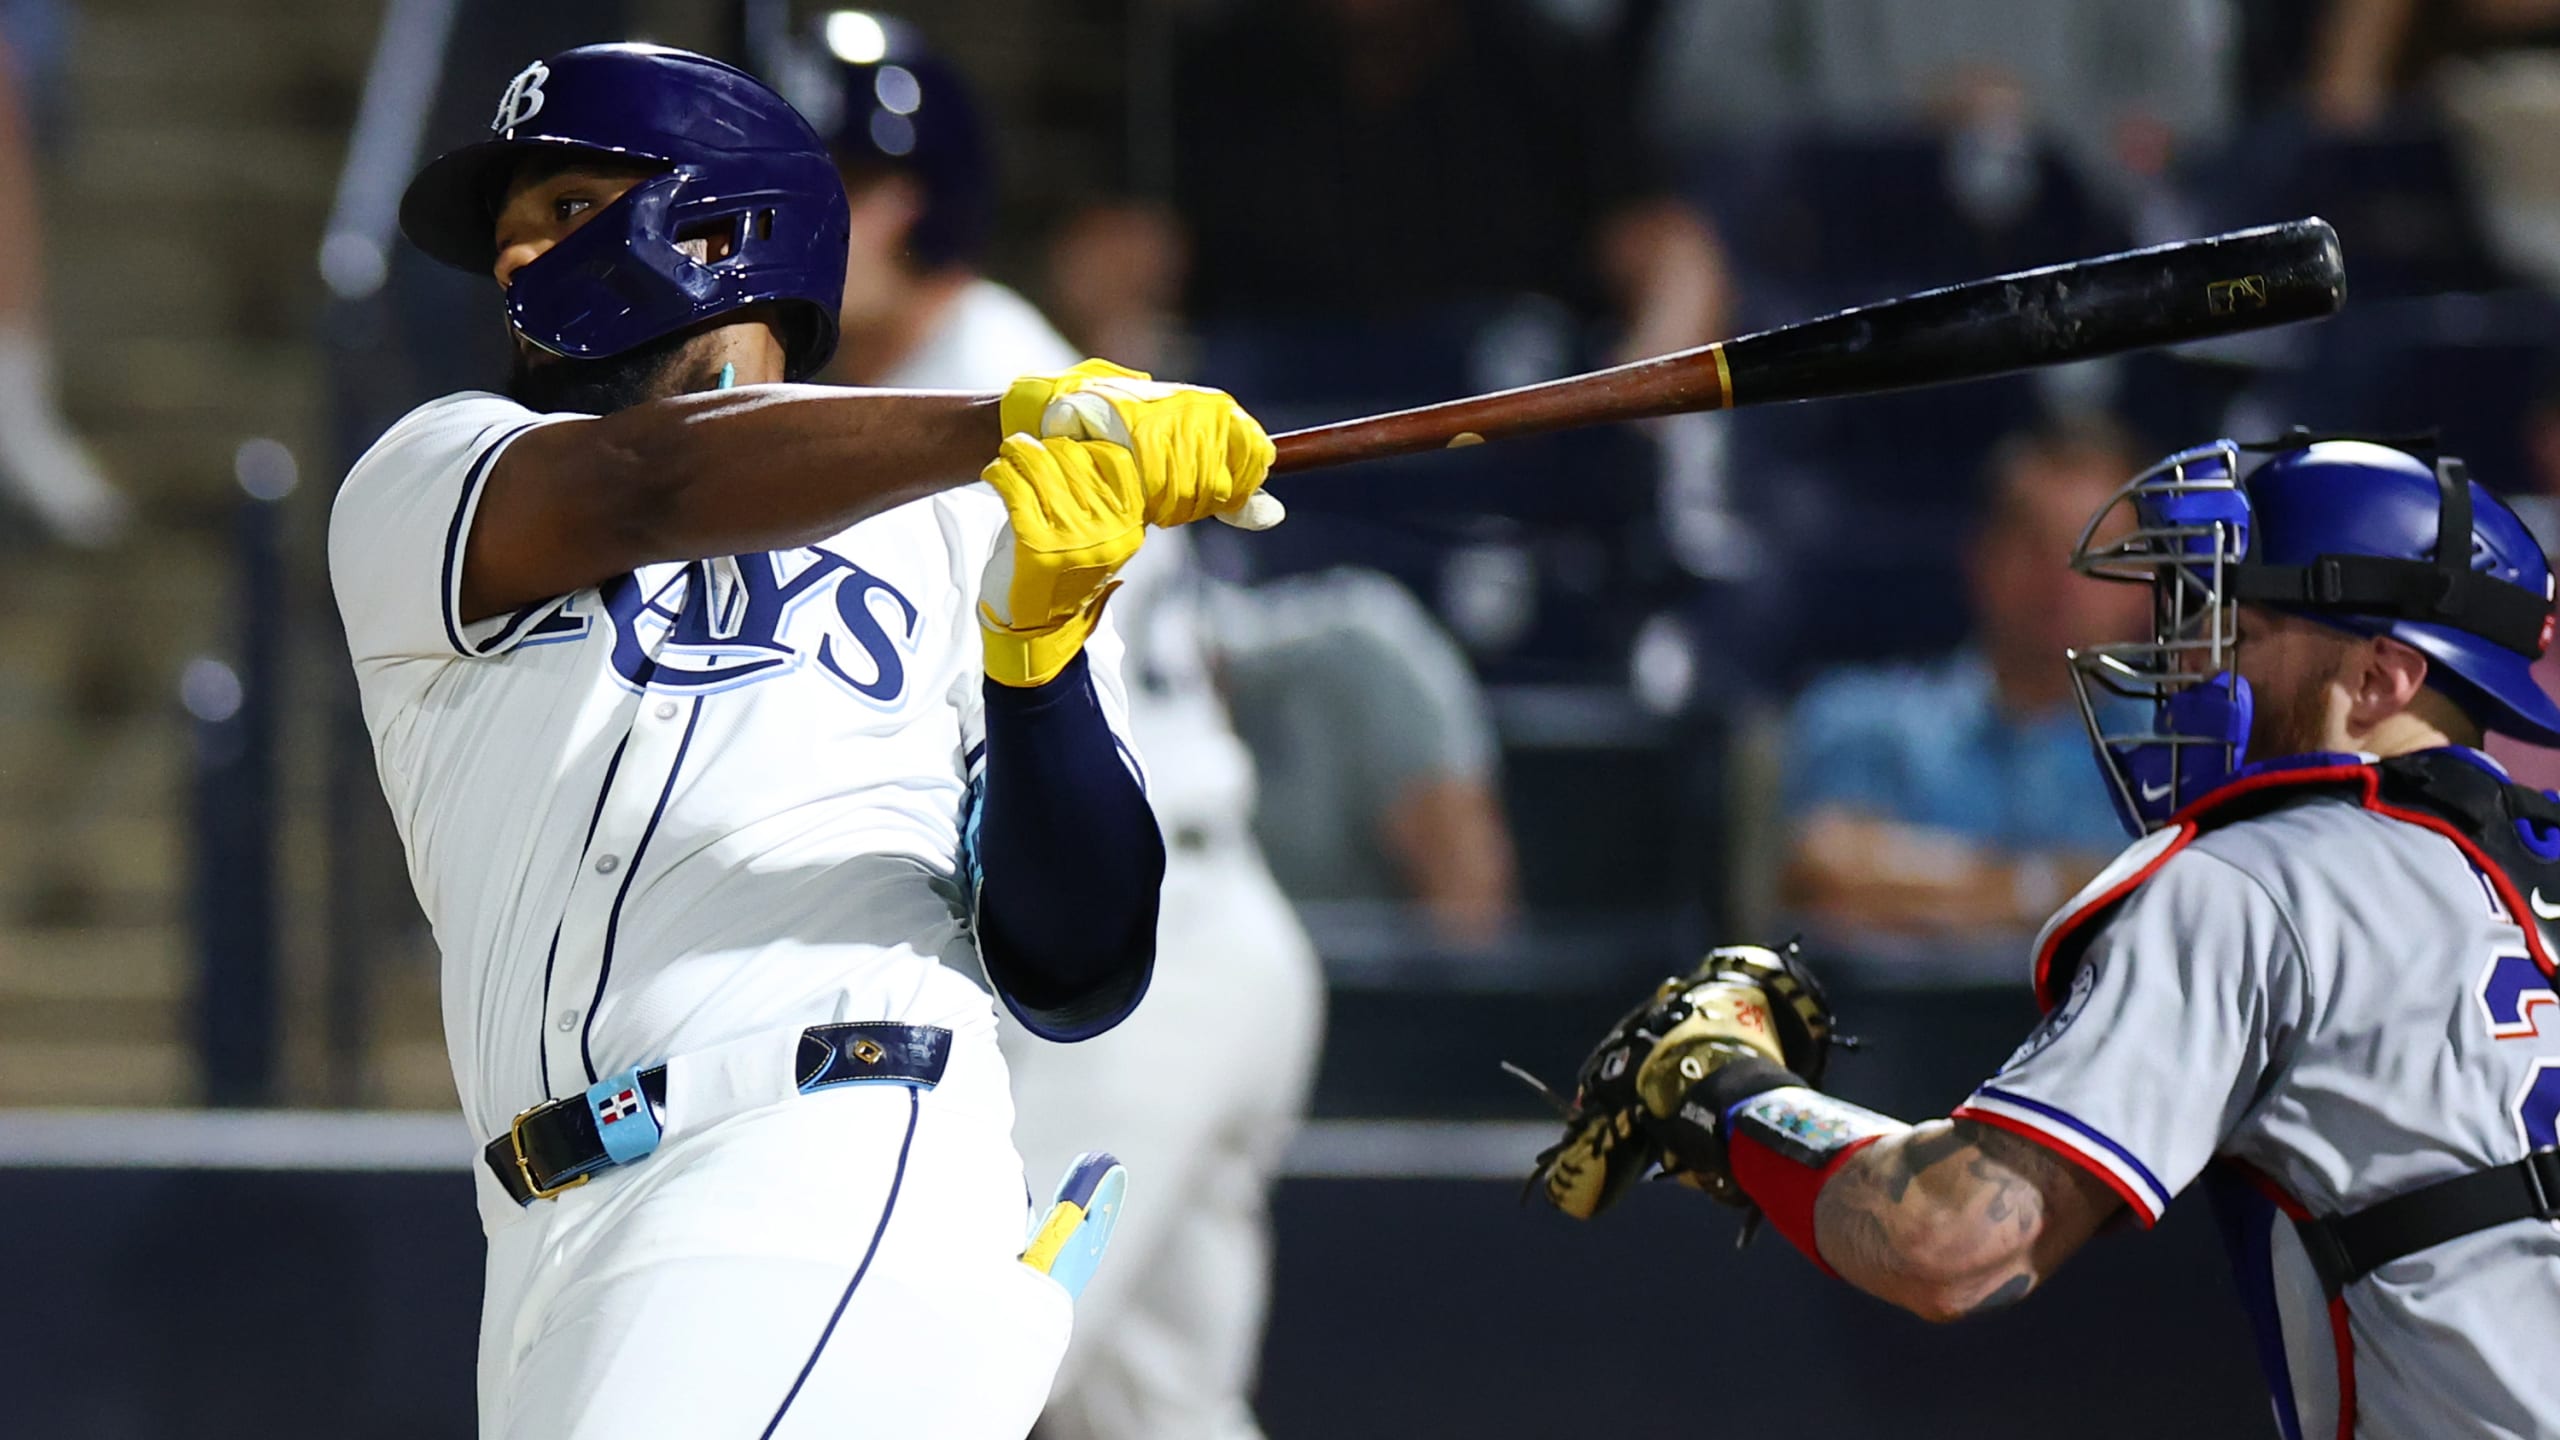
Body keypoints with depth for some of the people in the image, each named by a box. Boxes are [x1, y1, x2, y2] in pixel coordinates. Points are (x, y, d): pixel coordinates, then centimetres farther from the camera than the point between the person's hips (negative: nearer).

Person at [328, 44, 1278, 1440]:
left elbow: (1075, 982, 5)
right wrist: (1014, 422, -16)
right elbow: (635, 490, -6)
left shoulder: (962, 537, 14)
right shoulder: (419, 488, 18)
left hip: (835, 1198, -4)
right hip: (555, 1264, 4)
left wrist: (1039, 641, -10)